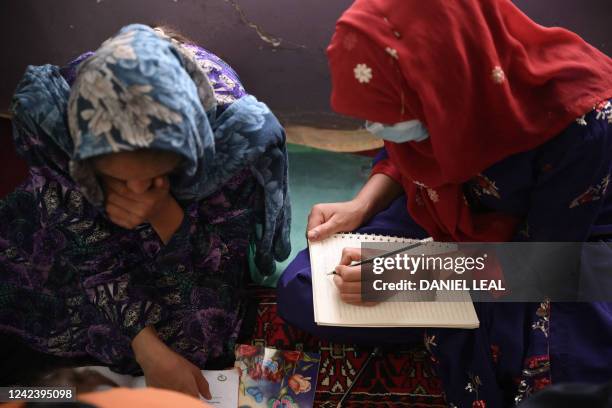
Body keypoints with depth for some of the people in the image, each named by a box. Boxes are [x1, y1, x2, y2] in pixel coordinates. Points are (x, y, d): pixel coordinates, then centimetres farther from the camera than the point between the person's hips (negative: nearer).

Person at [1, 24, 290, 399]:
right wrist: (148, 347, -33)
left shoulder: (237, 129, -39)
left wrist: (165, 215, -43)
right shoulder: (47, 112, -35)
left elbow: (224, 255, -23)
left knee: (201, 327, -19)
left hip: (188, 216, 0)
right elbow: (87, 247, -25)